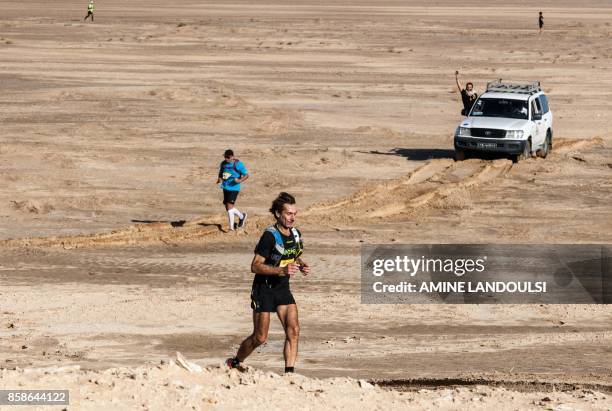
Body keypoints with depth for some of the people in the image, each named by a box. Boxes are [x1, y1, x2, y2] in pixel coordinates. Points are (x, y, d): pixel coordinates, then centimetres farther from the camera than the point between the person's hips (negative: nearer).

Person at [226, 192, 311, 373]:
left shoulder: (295, 234, 3)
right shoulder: (270, 236, -20)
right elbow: (255, 266, -23)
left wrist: (301, 265, -1)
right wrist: (282, 270, -32)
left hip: (283, 289, 6)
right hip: (264, 289, -6)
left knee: (293, 331, -10)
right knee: (260, 337, 0)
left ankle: (289, 373, -8)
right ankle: (234, 363, 24)